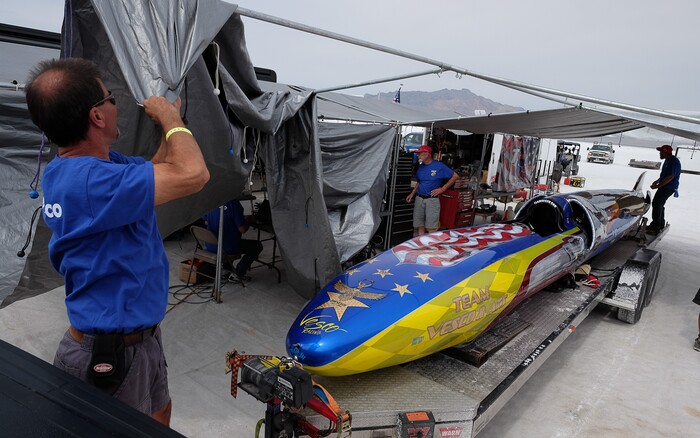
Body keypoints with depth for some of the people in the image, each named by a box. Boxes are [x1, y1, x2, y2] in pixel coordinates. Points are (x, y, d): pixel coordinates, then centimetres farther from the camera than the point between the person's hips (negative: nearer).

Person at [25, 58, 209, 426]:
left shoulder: (74, 167, 2)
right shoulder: (90, 181, -31)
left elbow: (151, 173, 15)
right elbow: (192, 174, -37)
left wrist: (169, 125, 2)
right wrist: (169, 118, -19)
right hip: (112, 353, -9)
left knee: (159, 416, 29)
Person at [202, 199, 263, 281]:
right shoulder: (233, 202, -22)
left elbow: (206, 222, 10)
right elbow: (242, 229, -19)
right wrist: (249, 221, 2)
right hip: (228, 249, -6)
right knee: (257, 246, 14)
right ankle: (239, 273, 6)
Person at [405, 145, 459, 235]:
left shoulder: (439, 166, -6)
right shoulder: (420, 166, 11)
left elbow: (455, 176, -2)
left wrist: (442, 189, -6)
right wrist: (412, 194, 13)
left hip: (432, 199, -5)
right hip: (419, 199, 5)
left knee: (431, 228, -6)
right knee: (419, 226, 7)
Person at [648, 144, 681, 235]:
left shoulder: (673, 161, -20)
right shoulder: (668, 160, 12)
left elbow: (670, 177, -25)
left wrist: (658, 186, -22)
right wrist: (657, 181, 17)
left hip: (669, 187, -10)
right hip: (665, 186, 10)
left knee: (656, 204, -12)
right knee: (660, 205, 16)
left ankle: (655, 226, -10)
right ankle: (661, 225, 27)